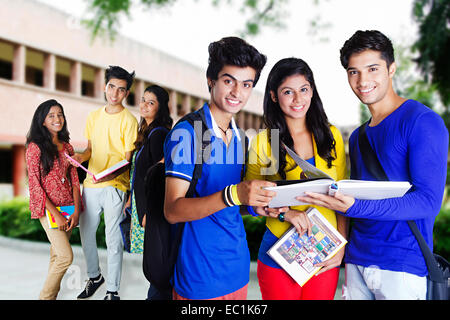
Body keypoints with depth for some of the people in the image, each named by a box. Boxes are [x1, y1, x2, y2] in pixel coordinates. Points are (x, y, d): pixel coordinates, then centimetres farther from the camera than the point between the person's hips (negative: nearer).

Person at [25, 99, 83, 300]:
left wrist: (76, 210, -3)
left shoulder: (67, 147, 11)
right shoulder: (35, 147, -7)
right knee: (66, 256, -11)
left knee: (57, 254, 11)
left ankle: (52, 294, 26)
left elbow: (74, 181, 8)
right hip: (47, 208, -5)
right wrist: (56, 214, -15)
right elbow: (34, 185, -11)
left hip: (68, 207, 5)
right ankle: (45, 296, 7)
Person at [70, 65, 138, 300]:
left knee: (113, 240, -1)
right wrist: (81, 156, -4)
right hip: (91, 184, 6)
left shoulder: (129, 120, -6)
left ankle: (112, 290, 13)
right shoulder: (93, 117, 12)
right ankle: (94, 277, 37)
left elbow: (128, 158, -8)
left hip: (114, 186, -6)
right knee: (85, 232, 15)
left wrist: (111, 174, -27)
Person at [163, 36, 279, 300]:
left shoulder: (240, 138, 7)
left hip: (239, 269, 7)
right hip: (200, 277, -6)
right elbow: (173, 210, -21)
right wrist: (233, 194, -32)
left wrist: (256, 203, -5)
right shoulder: (187, 132, -14)